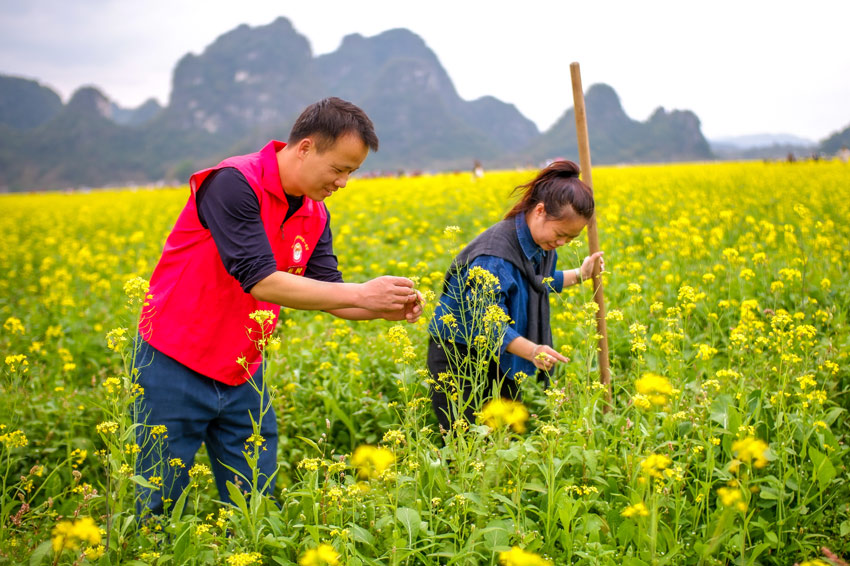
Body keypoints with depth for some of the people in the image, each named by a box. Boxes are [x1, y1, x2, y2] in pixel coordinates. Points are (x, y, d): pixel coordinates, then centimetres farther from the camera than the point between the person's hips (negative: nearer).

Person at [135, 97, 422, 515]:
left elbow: (327, 290, 6)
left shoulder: (314, 214, 3)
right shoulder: (234, 183, -21)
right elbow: (260, 280, -27)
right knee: (159, 506, 4)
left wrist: (385, 308, -13)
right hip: (176, 366, -7)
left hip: (243, 375, 7)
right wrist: (362, 294, -26)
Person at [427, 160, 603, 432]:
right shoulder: (494, 253, -28)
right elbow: (489, 322, -30)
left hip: (497, 360, 8)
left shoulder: (543, 246, -1)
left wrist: (580, 274, 11)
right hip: (458, 359, -8)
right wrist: (531, 351, -42)